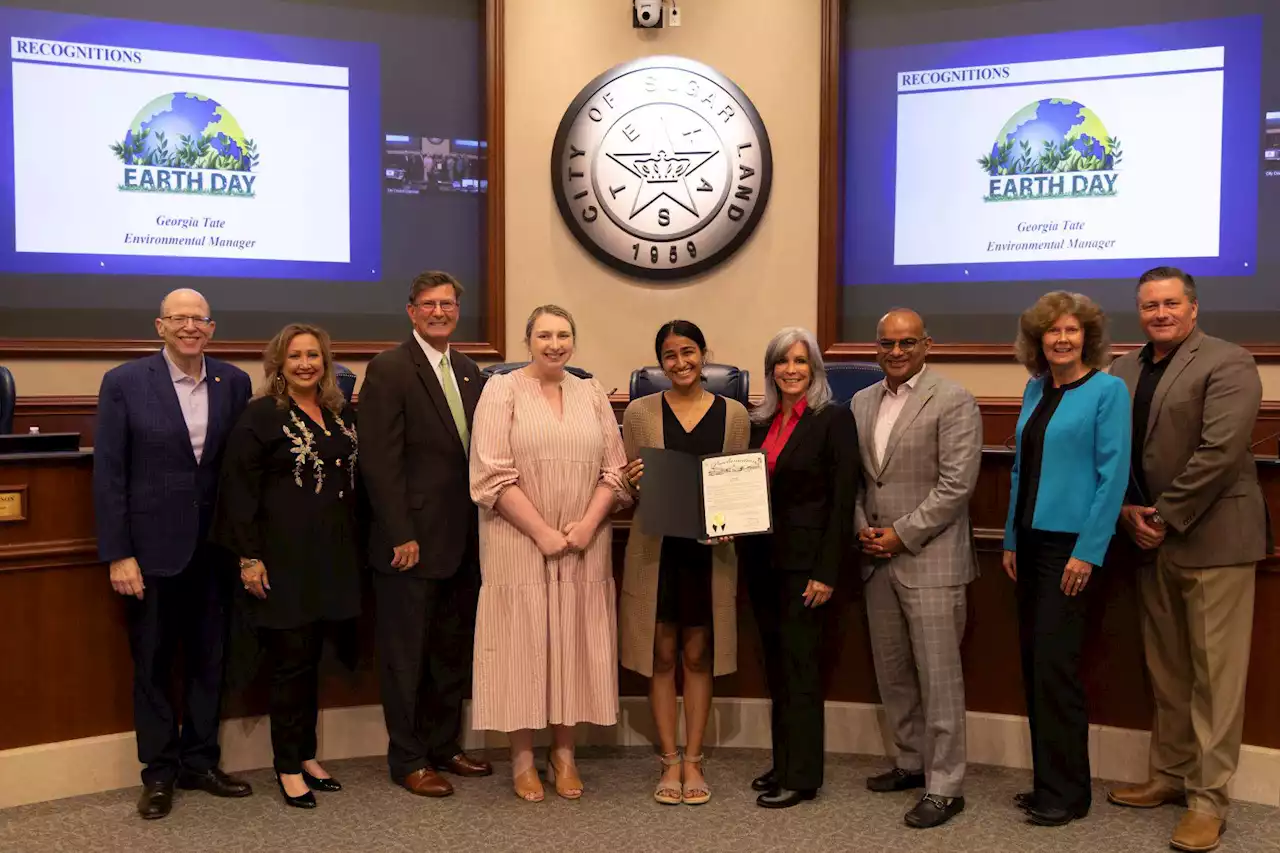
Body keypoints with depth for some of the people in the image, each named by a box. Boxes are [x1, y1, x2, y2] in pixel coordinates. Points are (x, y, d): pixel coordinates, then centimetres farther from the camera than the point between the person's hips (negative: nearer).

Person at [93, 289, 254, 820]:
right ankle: (159, 773, 23)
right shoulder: (124, 383, -5)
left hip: (215, 548, 3)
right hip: (152, 548, -3)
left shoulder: (234, 383, 2)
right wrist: (117, 554, -10)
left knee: (209, 660, 12)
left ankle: (200, 763, 28)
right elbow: (108, 474, -7)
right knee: (152, 665, 9)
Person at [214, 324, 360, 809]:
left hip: (334, 555, 5)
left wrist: (356, 547, 11)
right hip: (284, 557, -5)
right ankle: (288, 768, 16)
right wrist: (249, 557, -14)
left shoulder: (342, 414, 10)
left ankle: (306, 755, 26)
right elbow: (239, 490, -10)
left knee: (313, 659, 13)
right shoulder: (261, 415, -7)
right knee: (291, 661, 1)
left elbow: (356, 480, 15)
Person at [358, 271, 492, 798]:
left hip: (462, 541, 7)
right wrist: (402, 536, -17)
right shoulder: (389, 370, -9)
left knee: (453, 651, 16)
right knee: (406, 655, 6)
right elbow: (380, 462, -14)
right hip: (412, 542, -7)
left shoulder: (468, 372, 12)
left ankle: (444, 747, 31)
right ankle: (408, 759, 19)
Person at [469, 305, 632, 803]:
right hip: (519, 544, -3)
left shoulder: (592, 395, 10)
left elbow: (614, 470, 6)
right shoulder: (502, 390, -2)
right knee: (523, 643, 3)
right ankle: (522, 756, 16)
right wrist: (542, 533, -13)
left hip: (584, 546, 3)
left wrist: (587, 525, -9)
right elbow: (493, 474, -9)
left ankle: (563, 752, 20)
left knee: (573, 645, 8)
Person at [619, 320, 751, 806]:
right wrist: (633, 483, -17)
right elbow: (628, 491, 5)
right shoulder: (639, 412, 2)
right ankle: (669, 762, 19)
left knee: (698, 656, 9)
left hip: (710, 551, 0)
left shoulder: (734, 414, 3)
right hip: (655, 550, 0)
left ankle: (693, 762, 20)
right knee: (662, 656, 7)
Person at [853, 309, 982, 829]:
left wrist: (901, 535, -15)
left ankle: (944, 786, 8)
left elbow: (956, 484, -14)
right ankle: (912, 762, 31)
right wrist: (863, 528, -1)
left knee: (937, 674, -2)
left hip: (930, 558, -6)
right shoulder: (861, 402, 13)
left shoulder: (953, 401, -8)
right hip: (877, 559, 7)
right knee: (891, 670, 15)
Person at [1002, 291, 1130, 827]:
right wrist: (1011, 540, 11)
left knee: (1055, 664, -4)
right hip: (1032, 541, 7)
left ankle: (1067, 793, 9)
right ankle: (1048, 782, 22)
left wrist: (1088, 551, -16)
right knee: (1034, 663, 10)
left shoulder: (1107, 390, -7)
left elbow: (1113, 475, -12)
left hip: (1071, 543, -7)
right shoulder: (1035, 390, 11)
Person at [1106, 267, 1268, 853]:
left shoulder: (1227, 364, -8)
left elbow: (1219, 450, -18)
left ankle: (1208, 796, 8)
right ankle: (1170, 775, 27)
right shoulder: (1124, 371, 11)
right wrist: (1127, 512, -5)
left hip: (1211, 538, -6)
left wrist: (1165, 518, -15)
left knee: (1214, 672, -1)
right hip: (1150, 539, 7)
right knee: (1165, 669, 15)